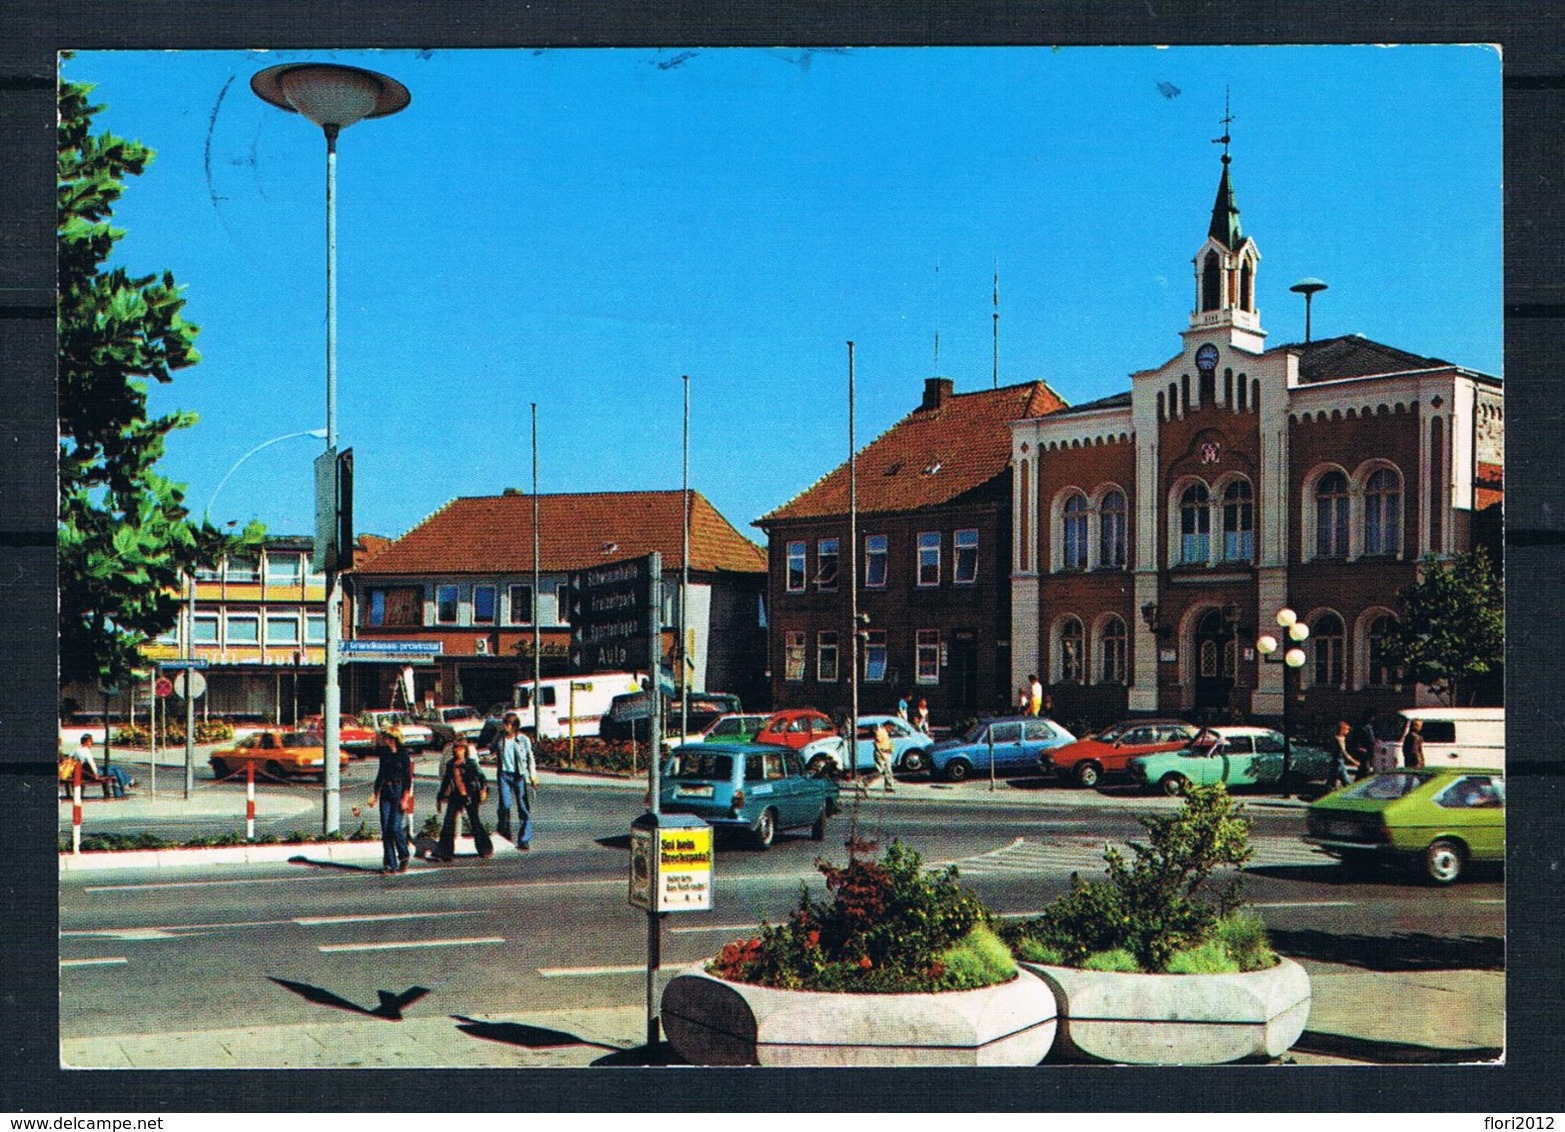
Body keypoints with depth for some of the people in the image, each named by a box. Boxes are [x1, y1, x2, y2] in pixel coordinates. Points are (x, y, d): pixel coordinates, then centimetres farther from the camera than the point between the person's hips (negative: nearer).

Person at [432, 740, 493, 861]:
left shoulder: (470, 763, -7)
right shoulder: (450, 764, 8)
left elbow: (480, 775, -14)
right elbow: (445, 782, 17)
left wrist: (483, 788, -31)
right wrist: (440, 798, 19)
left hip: (470, 797, -5)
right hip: (455, 797, 5)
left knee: (475, 822, 3)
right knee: (448, 824, -1)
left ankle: (486, 849, 19)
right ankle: (442, 852, 3)